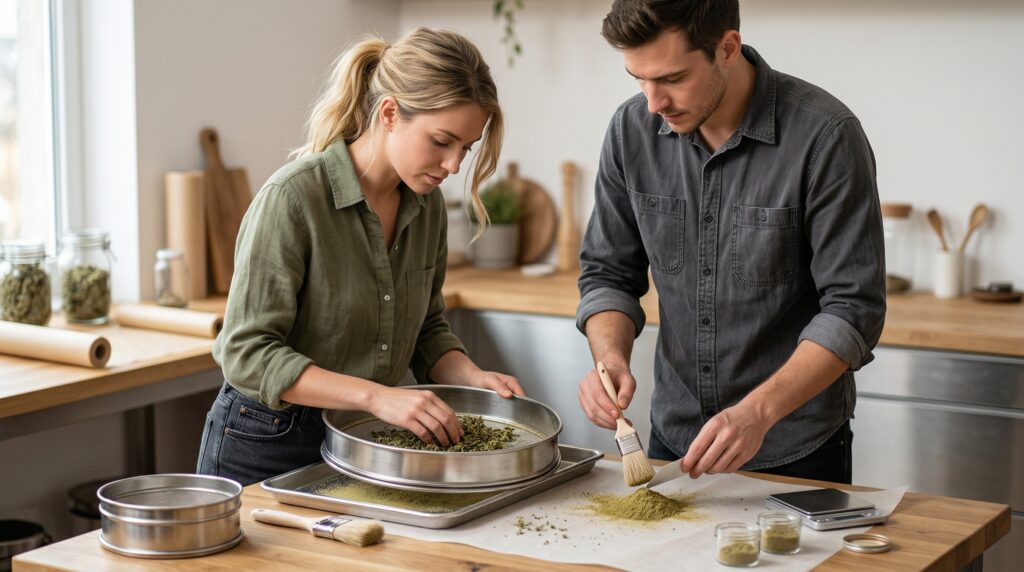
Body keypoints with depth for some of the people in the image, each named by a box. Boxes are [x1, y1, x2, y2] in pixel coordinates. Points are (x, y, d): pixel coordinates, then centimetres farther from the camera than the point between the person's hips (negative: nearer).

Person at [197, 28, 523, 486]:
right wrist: (376, 396, -32)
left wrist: (472, 377, -9)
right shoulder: (293, 196, -21)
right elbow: (248, 354, -24)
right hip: (269, 445, -6)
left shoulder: (426, 203, -1)